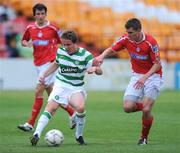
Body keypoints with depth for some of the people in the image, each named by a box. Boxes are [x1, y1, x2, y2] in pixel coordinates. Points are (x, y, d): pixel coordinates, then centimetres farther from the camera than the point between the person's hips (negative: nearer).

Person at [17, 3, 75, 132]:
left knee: (38, 91, -11)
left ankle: (30, 124, -8)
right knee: (51, 93, 9)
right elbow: (23, 41, 20)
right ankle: (72, 113, 23)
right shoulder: (30, 28, 7)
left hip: (50, 62, -6)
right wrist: (27, 43, -3)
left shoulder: (53, 28, -5)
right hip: (38, 63, 6)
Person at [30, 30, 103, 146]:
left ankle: (79, 136, -4)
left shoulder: (85, 55, -10)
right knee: (51, 107, -23)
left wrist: (94, 68, -32)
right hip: (61, 84, 2)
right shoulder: (60, 51, -1)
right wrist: (44, 75, 12)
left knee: (80, 107, -28)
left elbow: (100, 71, -10)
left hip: (77, 87, -2)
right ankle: (37, 134, -31)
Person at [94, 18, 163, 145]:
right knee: (128, 107, -11)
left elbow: (157, 64, -17)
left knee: (146, 110, -15)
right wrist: (101, 57, -19)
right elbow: (111, 49, 2)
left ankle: (144, 137, 8)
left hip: (152, 75, -5)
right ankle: (146, 106, 21)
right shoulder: (126, 39, -9)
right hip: (136, 75, 5)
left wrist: (145, 77, -28)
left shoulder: (150, 42, -21)